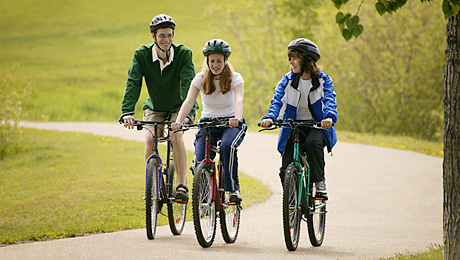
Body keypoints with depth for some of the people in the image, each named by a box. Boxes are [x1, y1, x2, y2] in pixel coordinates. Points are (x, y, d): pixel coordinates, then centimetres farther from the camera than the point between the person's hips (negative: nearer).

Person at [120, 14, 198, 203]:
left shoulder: (183, 53, -21)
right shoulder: (142, 54, -17)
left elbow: (188, 84, -30)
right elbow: (133, 83, -24)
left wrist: (188, 112, -44)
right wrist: (127, 112, -39)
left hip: (179, 108, -2)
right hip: (154, 108, 2)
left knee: (176, 136, -28)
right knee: (150, 140, -22)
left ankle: (182, 186, -23)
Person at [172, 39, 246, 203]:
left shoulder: (235, 78, -7)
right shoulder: (200, 79, -3)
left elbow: (239, 100, -26)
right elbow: (188, 101, -16)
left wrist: (237, 118, -48)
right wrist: (179, 121, -35)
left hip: (230, 123, -2)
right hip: (208, 122, 2)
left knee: (227, 146, -36)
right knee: (199, 164, -19)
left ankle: (233, 188, -22)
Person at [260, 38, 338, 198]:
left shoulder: (323, 80, -4)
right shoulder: (288, 80, 0)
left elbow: (329, 99, -20)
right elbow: (277, 100, -13)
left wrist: (329, 117, -42)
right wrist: (270, 117, -34)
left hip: (317, 126, -2)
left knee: (313, 143, -37)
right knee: (286, 171, -10)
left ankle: (319, 181, -19)